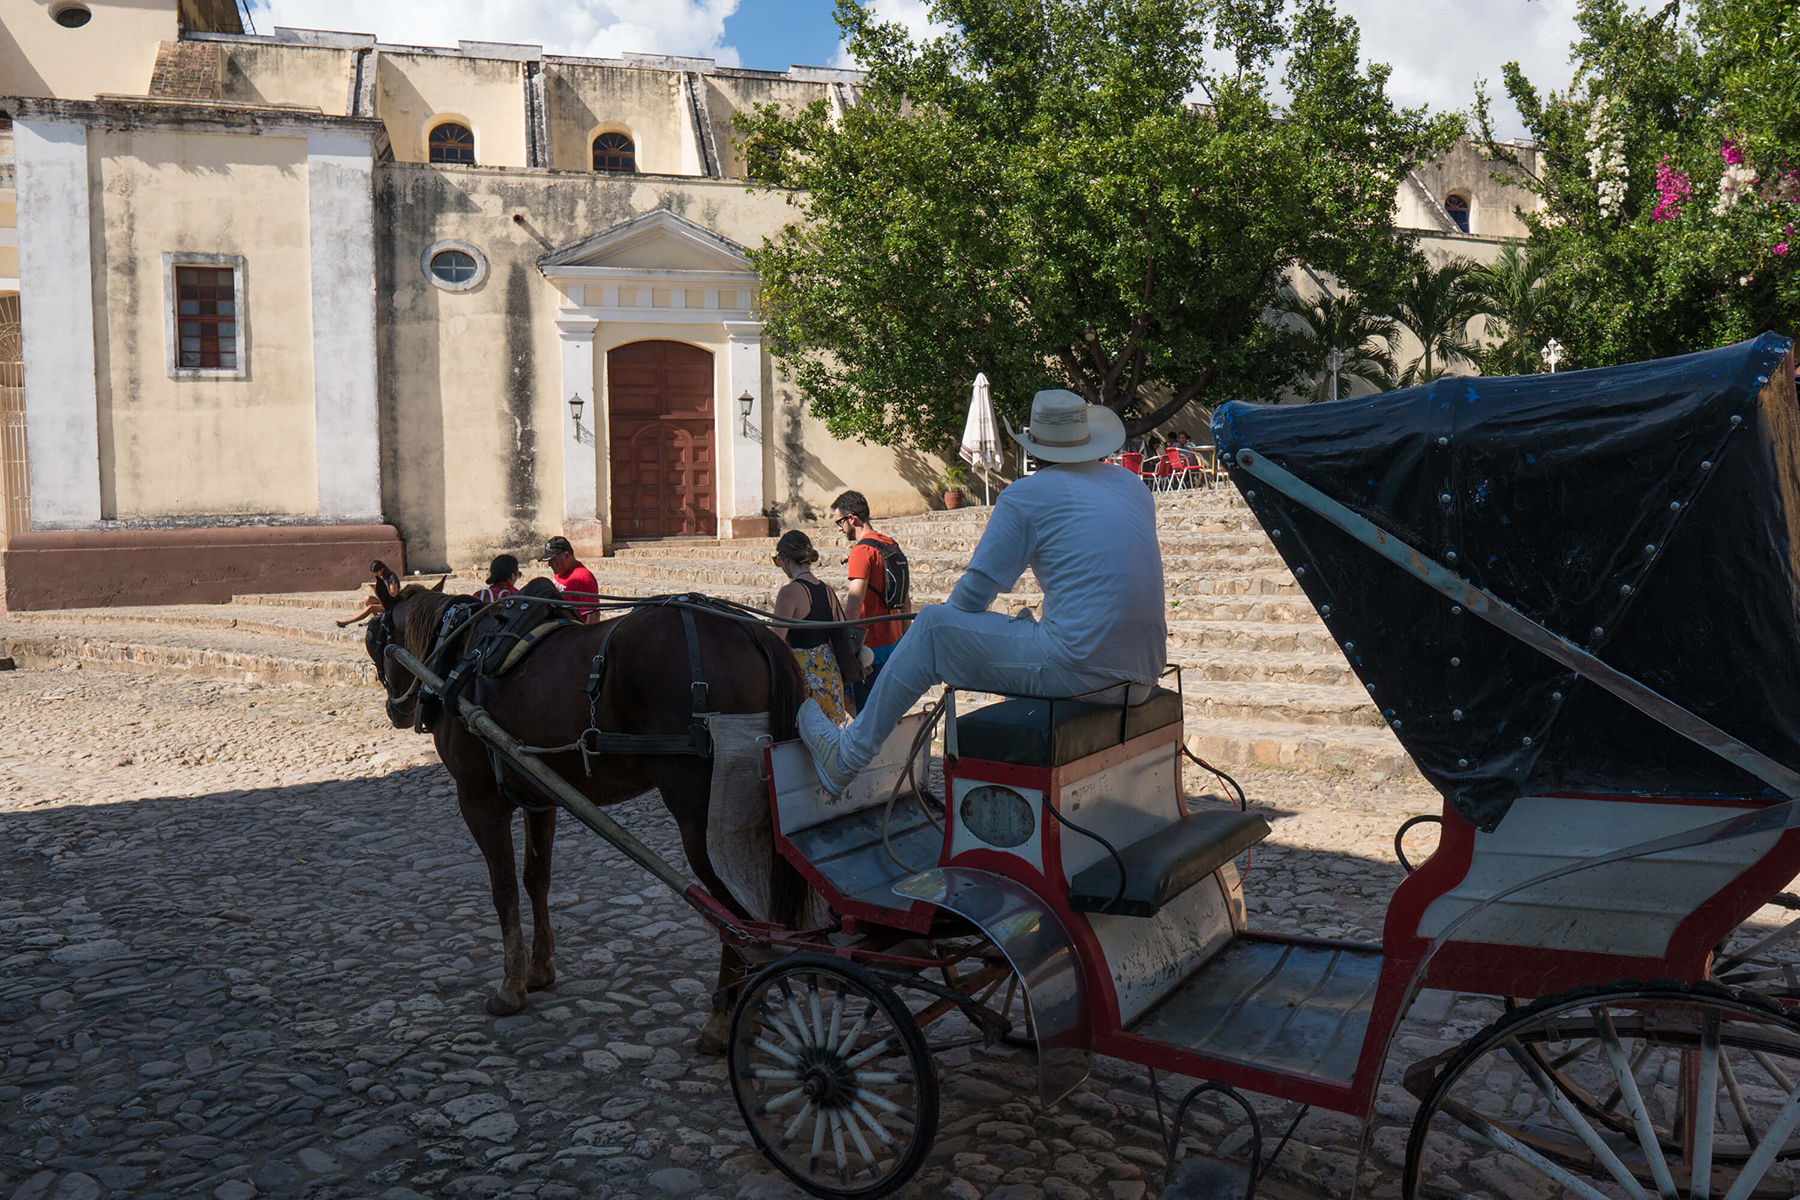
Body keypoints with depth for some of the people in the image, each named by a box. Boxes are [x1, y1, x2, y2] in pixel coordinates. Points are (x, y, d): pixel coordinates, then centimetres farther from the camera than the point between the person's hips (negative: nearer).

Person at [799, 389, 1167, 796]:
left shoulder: (1025, 495, -3)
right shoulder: (1134, 488, 16)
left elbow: (973, 594, 0)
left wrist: (943, 620, 22)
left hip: (1078, 669, -7)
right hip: (1145, 668, 7)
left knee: (932, 625, 6)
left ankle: (848, 755, 14)